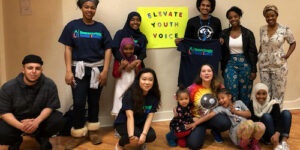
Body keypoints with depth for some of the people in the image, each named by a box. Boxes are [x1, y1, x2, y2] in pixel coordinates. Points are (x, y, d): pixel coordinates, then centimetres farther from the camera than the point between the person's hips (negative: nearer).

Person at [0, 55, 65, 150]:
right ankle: (15, 141, 11)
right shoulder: (8, 87, -16)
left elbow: (50, 106, -12)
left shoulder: (49, 85, -16)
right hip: (16, 119, 0)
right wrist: (20, 125, -32)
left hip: (40, 117, 1)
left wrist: (37, 121, -32)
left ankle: (42, 137, 7)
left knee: (58, 120, -28)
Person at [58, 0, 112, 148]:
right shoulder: (72, 26, 1)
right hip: (79, 69, -1)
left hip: (97, 69, 1)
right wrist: (68, 71, -9)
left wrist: (105, 71, -6)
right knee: (78, 103, -3)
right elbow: (68, 49, -2)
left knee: (94, 101, 10)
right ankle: (78, 134, 12)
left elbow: (108, 49, 2)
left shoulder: (101, 28, 4)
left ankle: (93, 130, 25)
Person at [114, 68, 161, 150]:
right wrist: (131, 136, -44)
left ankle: (141, 142, 12)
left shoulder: (154, 96, -11)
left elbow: (150, 116, -15)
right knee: (136, 134, -32)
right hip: (124, 123, -4)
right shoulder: (130, 94, -23)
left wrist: (144, 134, -30)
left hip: (140, 123, 4)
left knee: (152, 136, -23)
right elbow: (130, 116, -31)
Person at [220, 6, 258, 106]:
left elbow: (253, 53, 0)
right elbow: (222, 52, 8)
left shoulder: (248, 33, 0)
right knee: (232, 91, -7)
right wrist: (223, 69, 6)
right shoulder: (224, 33, 5)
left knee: (244, 93, 4)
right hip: (230, 65, 1)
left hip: (245, 64, -1)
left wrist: (253, 70, -4)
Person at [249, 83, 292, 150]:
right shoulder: (252, 105, -9)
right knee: (266, 116, -28)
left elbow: (278, 119, -21)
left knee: (286, 113, -17)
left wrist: (277, 134, -38)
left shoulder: (273, 103, -9)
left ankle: (284, 142, -32)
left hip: (274, 132, 2)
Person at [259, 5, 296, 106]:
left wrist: (287, 55, -8)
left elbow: (293, 43, 4)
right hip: (264, 64, 4)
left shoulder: (285, 29, -7)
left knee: (278, 91, 4)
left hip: (279, 65, -4)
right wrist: (259, 56, 7)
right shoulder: (262, 29, 5)